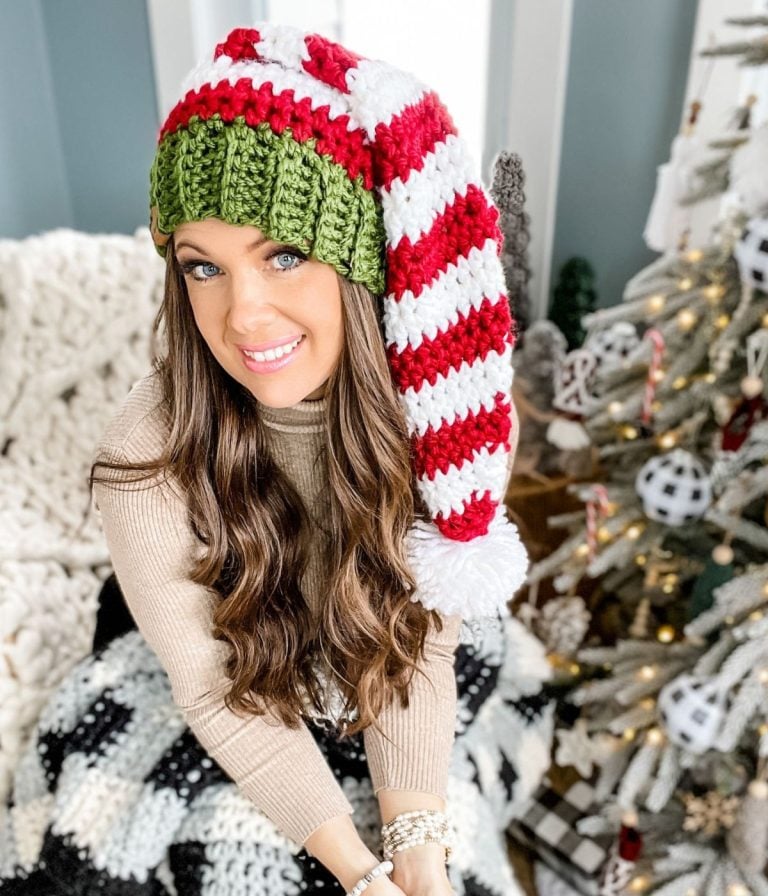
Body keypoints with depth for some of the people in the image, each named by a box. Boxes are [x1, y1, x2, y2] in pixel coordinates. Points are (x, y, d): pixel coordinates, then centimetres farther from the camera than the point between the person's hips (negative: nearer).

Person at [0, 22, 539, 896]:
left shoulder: (433, 407, -26)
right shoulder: (146, 463, -30)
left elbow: (418, 636, -15)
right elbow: (216, 692, -18)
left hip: (387, 688, 0)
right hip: (233, 691, 1)